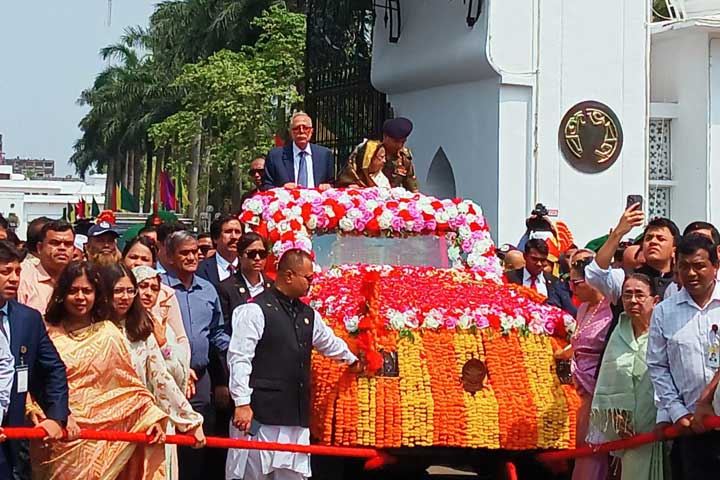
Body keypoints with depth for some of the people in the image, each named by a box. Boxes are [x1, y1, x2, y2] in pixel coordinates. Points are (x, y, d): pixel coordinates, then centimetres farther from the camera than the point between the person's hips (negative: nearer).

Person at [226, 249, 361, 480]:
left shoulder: (308, 314, 16)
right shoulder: (256, 310, -8)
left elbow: (329, 342, 36)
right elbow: (239, 359, -13)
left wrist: (351, 359, 52)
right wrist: (242, 404, -18)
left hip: (296, 415, 8)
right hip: (261, 414, -7)